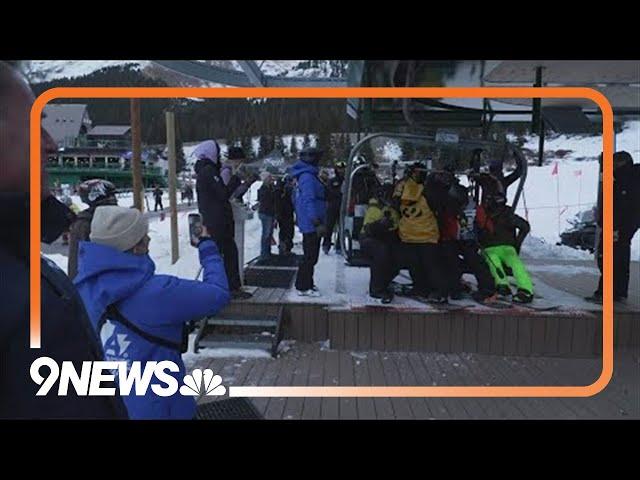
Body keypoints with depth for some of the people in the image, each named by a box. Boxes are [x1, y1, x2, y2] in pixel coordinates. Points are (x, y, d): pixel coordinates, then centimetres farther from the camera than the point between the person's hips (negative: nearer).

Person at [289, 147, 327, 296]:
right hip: (312, 224, -11)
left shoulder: (304, 175, 17)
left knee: (310, 256, 18)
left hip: (308, 224, 11)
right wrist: (318, 223, -26)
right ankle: (303, 287, 0)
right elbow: (309, 201, -23)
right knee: (310, 257, -6)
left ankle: (307, 283, 27)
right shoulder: (308, 177, -16)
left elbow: (295, 198, 25)